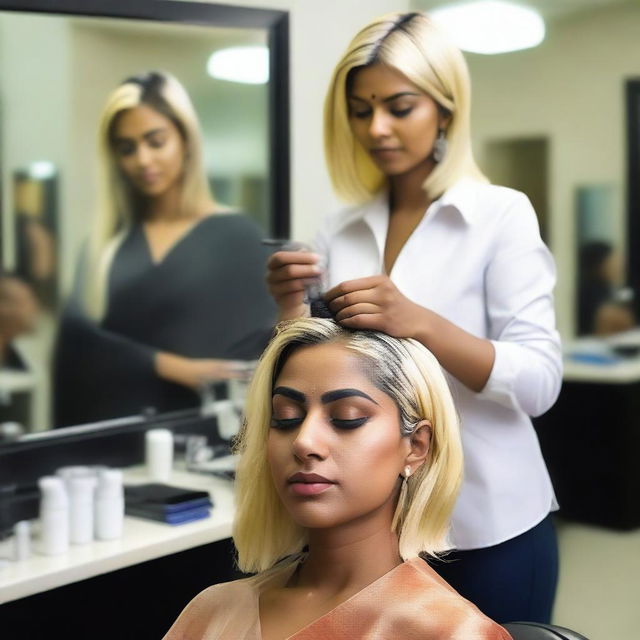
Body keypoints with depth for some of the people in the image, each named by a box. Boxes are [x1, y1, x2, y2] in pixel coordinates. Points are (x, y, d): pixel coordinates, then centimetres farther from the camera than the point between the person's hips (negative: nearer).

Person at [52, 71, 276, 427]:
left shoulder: (237, 235, 5)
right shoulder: (105, 244, 13)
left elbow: (258, 352, -1)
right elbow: (79, 342, 0)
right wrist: (171, 367, -12)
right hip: (111, 429, 2)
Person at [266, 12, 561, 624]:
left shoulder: (501, 213, -8)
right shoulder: (339, 232, 4)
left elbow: (539, 381, -15)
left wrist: (420, 323, -29)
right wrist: (290, 311, -13)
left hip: (485, 526, -3)